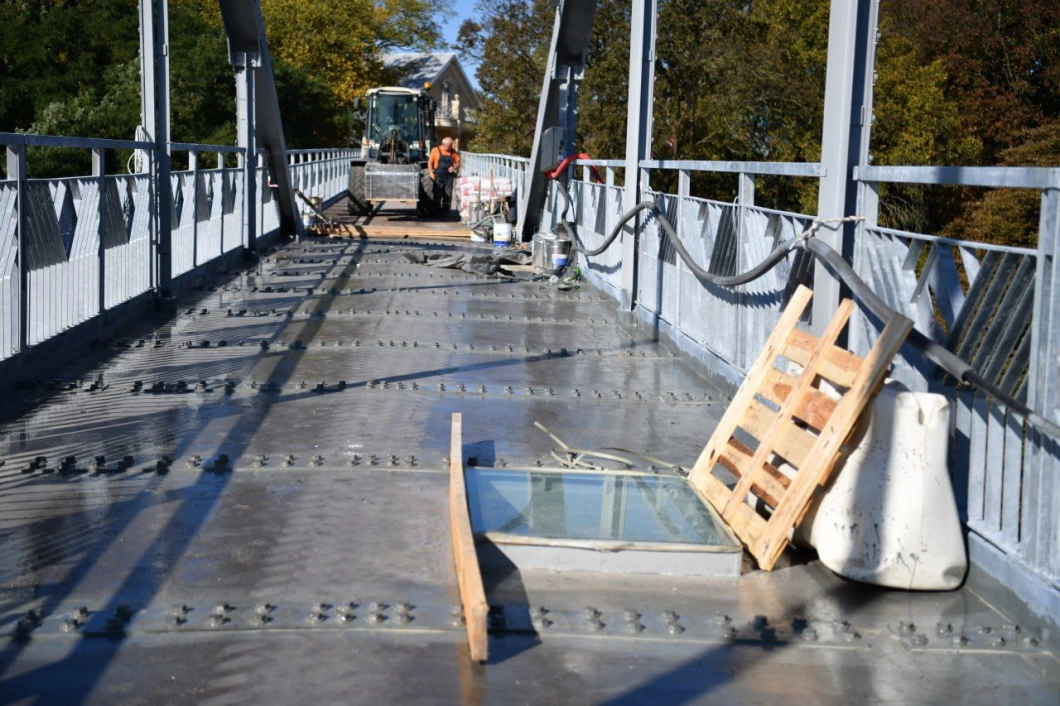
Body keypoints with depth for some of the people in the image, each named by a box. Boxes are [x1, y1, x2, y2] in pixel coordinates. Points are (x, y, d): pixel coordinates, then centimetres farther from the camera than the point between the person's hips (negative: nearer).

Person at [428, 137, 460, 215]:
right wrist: (431, 173, -8)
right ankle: (437, 212, 6)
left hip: (449, 177, 2)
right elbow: (430, 162, 2)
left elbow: (458, 163, 10)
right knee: (437, 195, -1)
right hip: (438, 176, -2)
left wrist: (454, 167, -12)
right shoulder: (436, 150, 0)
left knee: (448, 195, 0)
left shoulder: (453, 152, 6)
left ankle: (446, 212, 6)